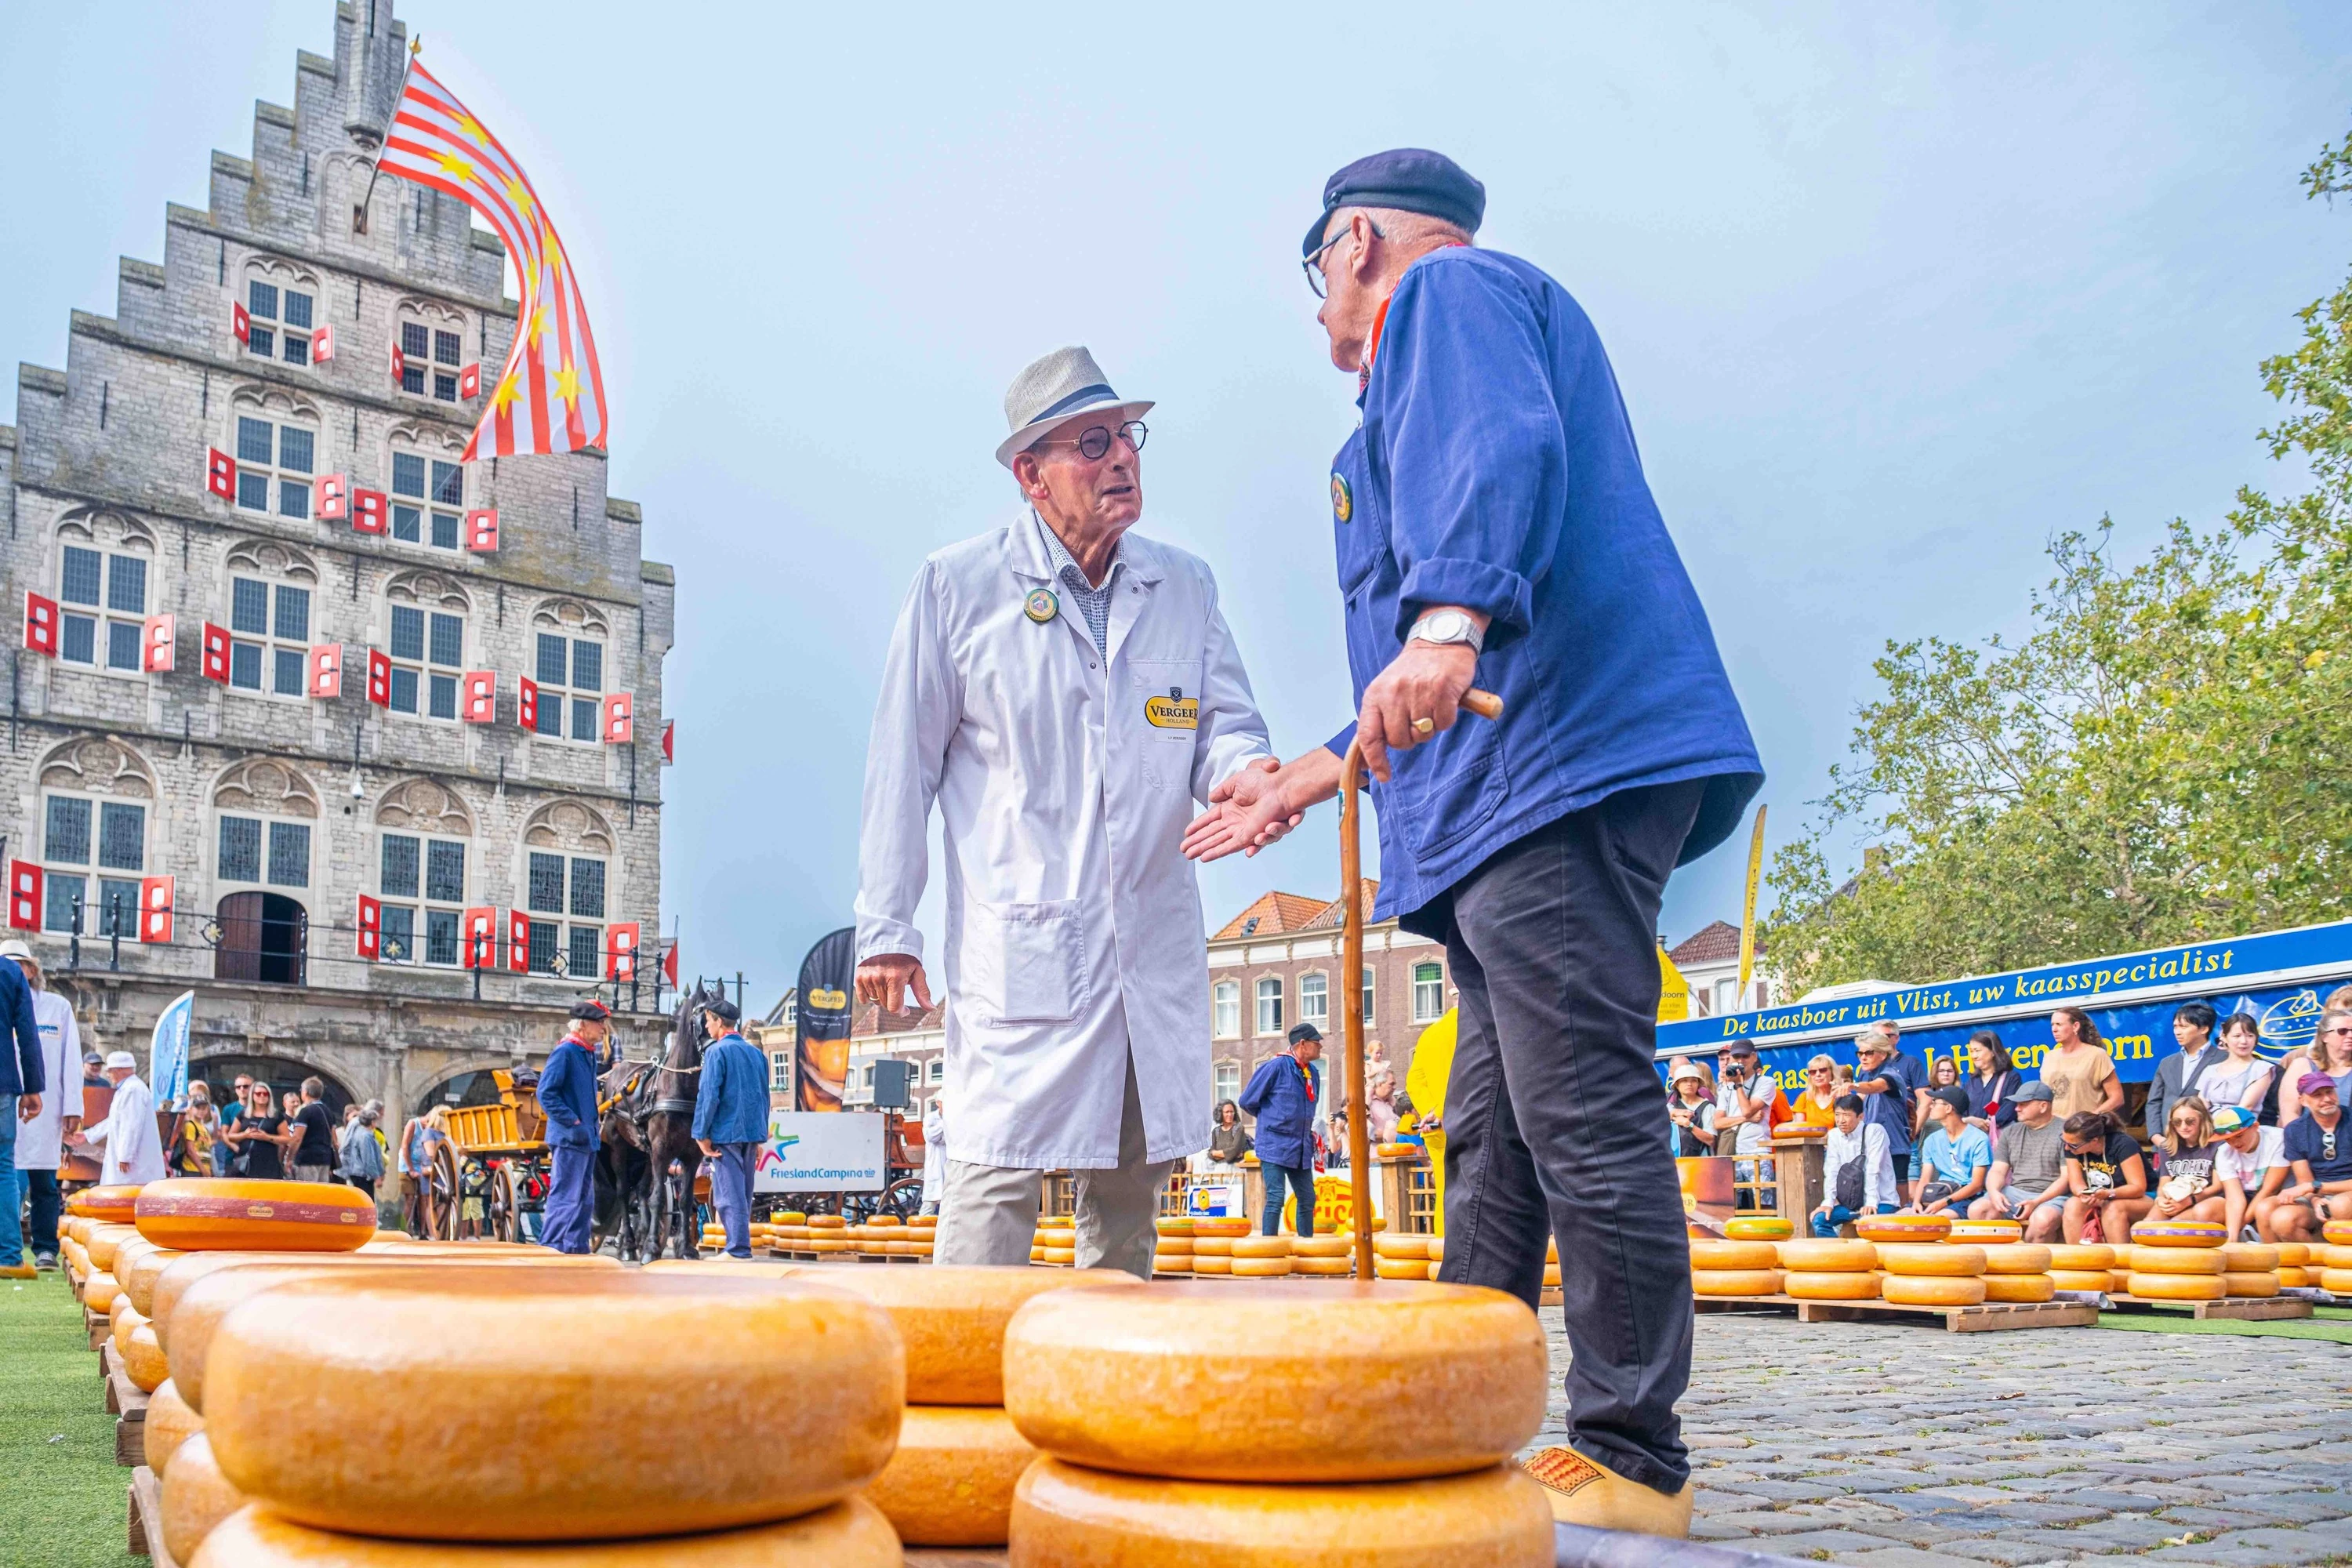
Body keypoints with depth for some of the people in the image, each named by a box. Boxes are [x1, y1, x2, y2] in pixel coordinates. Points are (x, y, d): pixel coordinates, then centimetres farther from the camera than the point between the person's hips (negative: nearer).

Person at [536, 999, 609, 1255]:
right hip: (569, 1138, -10)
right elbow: (546, 1093, -19)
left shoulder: (589, 1054, 16)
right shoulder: (564, 1052, -12)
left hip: (587, 1139, 10)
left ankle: (577, 1249, 20)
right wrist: (573, 1122, -20)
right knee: (565, 1198, -10)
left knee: (584, 1200, 13)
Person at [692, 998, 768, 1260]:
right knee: (742, 1193, 14)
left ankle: (738, 1248, -4)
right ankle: (741, 1245, 20)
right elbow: (764, 1096, 16)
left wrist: (702, 1135, -8)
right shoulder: (756, 1052, 12)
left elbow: (709, 1096, -13)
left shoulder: (717, 1051, -9)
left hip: (726, 1132, -7)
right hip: (752, 1132, 7)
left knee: (729, 1193, -3)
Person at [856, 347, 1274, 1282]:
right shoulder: (958, 587, 1)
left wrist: (1244, 769, -16)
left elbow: (1225, 723, 11)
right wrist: (886, 929, 0)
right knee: (997, 1175, -10)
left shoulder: (1184, 587, 12)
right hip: (1020, 945, -4)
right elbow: (903, 765, 2)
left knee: (1133, 1183, 12)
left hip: (1157, 949, 5)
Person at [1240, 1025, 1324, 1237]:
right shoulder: (1276, 1067, -12)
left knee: (1307, 1199, 9)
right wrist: (1270, 1118, 7)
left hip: (1301, 1148, 7)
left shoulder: (1314, 1072, 10)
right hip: (1275, 1146, -7)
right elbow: (1248, 1101, -5)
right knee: (1275, 1198, -11)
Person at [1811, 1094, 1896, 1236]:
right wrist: (1828, 1202, -14)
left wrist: (1871, 1203, -27)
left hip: (1880, 1202, -5)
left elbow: (1873, 1169, -19)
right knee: (1819, 1219, -16)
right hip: (1850, 1203, 5)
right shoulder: (1834, 1135, 5)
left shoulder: (1875, 1131, -10)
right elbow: (1831, 1170, -2)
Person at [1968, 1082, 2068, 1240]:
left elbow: (2067, 1177, -7)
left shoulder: (2064, 1132, -1)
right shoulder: (2010, 1132, 17)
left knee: (2043, 1220, -39)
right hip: (2014, 1193, 5)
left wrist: (2037, 1202, -18)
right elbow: (1998, 1171, 13)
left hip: (2051, 1196, -5)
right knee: (1977, 1210, -22)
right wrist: (1994, 1192, -11)